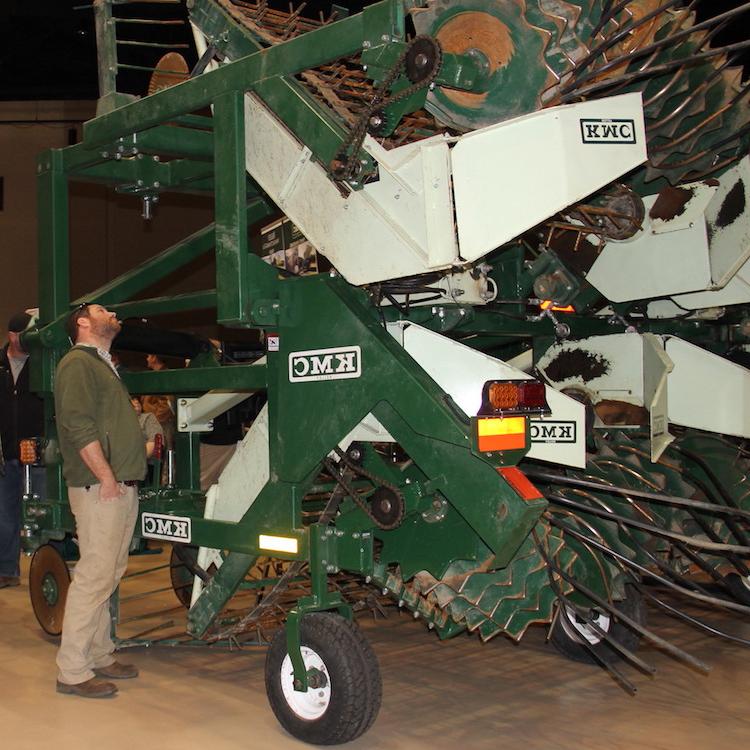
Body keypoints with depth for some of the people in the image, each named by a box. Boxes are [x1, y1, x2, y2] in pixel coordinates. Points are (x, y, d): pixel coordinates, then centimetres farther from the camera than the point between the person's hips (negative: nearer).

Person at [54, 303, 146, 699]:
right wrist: (105, 477, -18)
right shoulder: (77, 363, -7)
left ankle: (99, 655, 22)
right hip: (98, 488, -10)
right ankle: (72, 671, -3)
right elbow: (78, 424, -17)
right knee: (94, 574, -9)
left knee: (109, 574, 13)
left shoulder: (104, 366, 24)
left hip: (122, 488, 10)